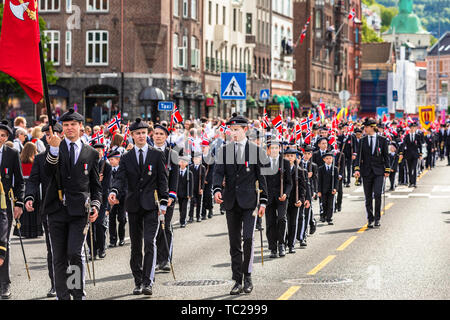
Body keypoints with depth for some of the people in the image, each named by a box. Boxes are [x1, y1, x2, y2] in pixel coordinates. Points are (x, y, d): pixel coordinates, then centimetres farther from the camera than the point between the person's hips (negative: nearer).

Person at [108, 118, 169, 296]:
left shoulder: (157, 155, 5)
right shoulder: (126, 158, 8)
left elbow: (163, 179, 4)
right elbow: (121, 178, -3)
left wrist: (164, 202, -3)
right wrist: (114, 192, -24)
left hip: (151, 205, -2)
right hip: (133, 205, 3)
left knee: (150, 242, -14)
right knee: (136, 246, 8)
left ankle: (148, 282, -17)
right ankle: (138, 282, 17)